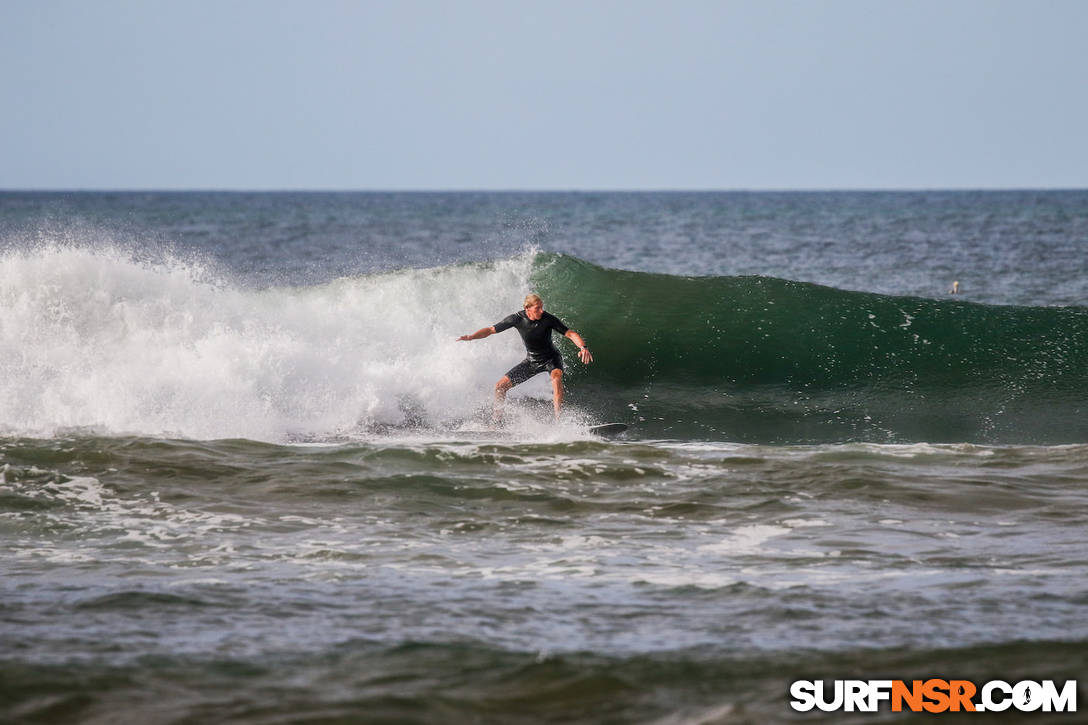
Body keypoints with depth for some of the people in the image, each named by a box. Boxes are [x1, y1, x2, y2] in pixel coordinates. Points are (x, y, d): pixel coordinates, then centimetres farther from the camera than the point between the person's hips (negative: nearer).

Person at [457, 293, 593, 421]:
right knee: (500, 386, -2)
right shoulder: (518, 318, -17)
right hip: (531, 360, 3)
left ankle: (558, 420, -38)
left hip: (550, 358, -3)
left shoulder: (548, 319, -22)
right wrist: (470, 337, -24)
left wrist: (583, 347, -40)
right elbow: (491, 330, -9)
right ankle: (495, 422, 15)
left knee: (556, 378, -37)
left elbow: (570, 334, -21)